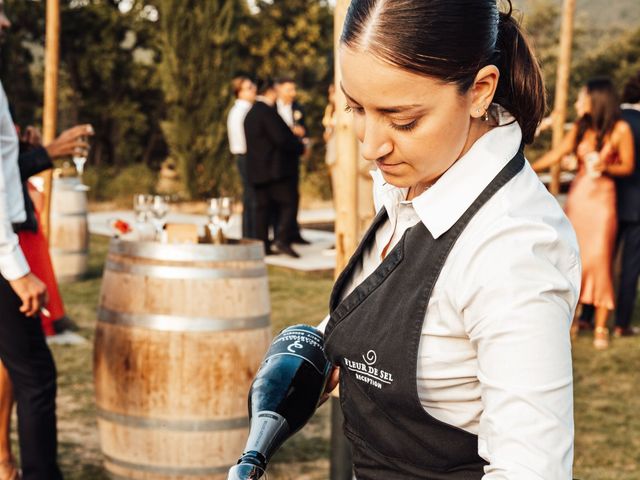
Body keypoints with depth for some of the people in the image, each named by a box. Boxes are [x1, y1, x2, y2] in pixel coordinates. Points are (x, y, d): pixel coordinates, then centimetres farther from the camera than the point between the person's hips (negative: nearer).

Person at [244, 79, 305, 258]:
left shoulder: (250, 113, 16)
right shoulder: (267, 111, -14)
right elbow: (282, 139, -18)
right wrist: (300, 147, -1)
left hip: (256, 171, 9)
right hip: (274, 169, -9)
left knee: (263, 207, 9)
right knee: (288, 204, -5)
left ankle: (262, 244, 9)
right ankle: (282, 240, -17)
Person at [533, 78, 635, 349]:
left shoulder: (620, 129, -6)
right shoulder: (580, 128, 6)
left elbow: (628, 166, -2)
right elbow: (555, 155, 6)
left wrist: (605, 168, -19)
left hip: (602, 197, -4)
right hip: (577, 196, 4)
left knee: (599, 258, -7)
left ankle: (601, 328, 0)